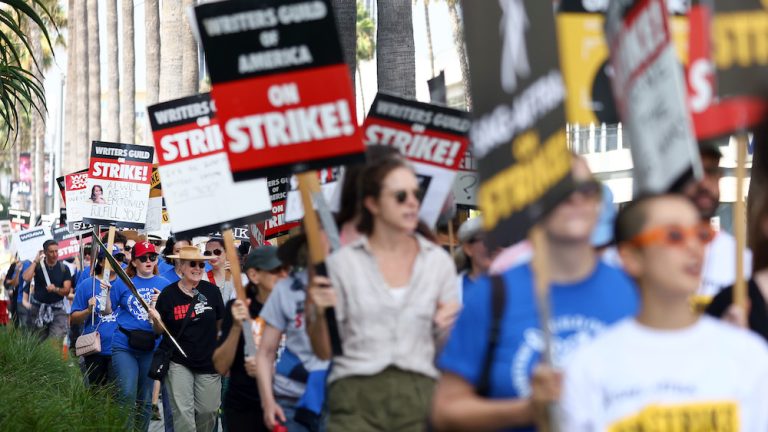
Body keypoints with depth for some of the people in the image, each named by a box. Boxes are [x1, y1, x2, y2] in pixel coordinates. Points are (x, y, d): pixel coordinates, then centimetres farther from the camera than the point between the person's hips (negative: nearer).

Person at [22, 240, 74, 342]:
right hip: (38, 309, 1)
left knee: (56, 340, -17)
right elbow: (26, 278, -19)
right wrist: (36, 261, -14)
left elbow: (67, 291, -3)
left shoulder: (63, 268, 1)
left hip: (57, 309, -1)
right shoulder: (38, 266, 1)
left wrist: (56, 289, -23)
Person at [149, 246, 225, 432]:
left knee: (207, 412, 6)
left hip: (208, 362, 1)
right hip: (179, 362, -1)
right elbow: (160, 331, 4)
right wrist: (156, 320, -18)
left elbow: (221, 325, 10)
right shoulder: (168, 294, -4)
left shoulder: (212, 291, -2)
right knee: (183, 413, -5)